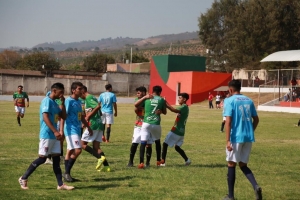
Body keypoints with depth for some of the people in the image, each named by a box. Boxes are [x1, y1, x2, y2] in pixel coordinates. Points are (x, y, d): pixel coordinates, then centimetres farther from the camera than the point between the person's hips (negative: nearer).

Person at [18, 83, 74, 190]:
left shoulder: (54, 103, 16)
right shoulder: (47, 101, -12)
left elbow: (64, 117, 19)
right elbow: (45, 117, -22)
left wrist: (63, 103, 8)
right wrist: (55, 131, -28)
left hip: (54, 135, 9)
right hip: (47, 135, -9)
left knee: (56, 158, 6)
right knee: (42, 158, -6)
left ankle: (60, 184, 6)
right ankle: (24, 178, 5)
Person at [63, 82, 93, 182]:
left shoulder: (78, 101, 15)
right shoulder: (69, 101, -11)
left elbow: (81, 116, 26)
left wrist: (88, 127, 29)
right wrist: (61, 130, -23)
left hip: (77, 129, 9)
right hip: (71, 129, -9)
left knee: (70, 152, 10)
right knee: (78, 150, -16)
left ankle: (67, 174, 14)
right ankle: (67, 172, -8)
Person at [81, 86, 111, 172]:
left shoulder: (88, 98, -9)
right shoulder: (93, 97, 20)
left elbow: (98, 106, -25)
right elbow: (100, 113, 25)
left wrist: (88, 117, -19)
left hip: (93, 124, -9)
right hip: (99, 124, 9)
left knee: (83, 144, -2)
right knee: (96, 147, 9)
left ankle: (100, 157, -14)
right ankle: (106, 166, -1)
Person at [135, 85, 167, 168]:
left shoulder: (146, 98, 3)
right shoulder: (161, 100, 3)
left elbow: (136, 105, 6)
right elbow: (164, 112, 12)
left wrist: (144, 97, 11)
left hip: (146, 123, -1)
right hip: (156, 124, 1)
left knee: (143, 143, -4)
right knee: (157, 142, 23)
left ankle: (141, 163, -17)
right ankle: (158, 161, 33)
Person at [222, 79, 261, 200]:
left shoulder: (229, 101, -6)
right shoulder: (249, 100, 12)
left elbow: (228, 121, -15)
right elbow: (256, 119, 16)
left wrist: (228, 140, -16)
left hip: (236, 137, -5)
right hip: (248, 137, 6)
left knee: (231, 165, 7)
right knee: (243, 165, 15)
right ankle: (256, 186, -10)